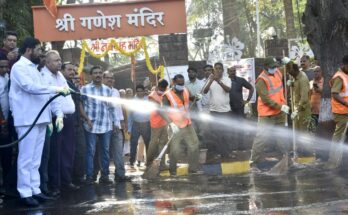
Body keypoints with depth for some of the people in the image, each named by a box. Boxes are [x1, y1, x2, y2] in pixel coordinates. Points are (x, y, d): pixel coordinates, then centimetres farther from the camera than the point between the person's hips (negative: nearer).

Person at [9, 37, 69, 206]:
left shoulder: (34, 69, 21)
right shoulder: (19, 67, -6)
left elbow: (45, 93, 19)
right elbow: (30, 87, -22)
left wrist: (58, 113, 9)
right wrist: (55, 89, -22)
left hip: (40, 119, 9)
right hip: (27, 120, -9)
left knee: (35, 159, 11)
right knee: (26, 158, -5)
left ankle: (35, 190, 16)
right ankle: (25, 193, -1)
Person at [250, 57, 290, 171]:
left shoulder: (277, 73, 5)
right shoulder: (262, 80, -18)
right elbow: (265, 99, -23)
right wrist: (280, 106, -25)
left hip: (279, 112, 8)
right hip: (267, 114, -7)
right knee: (262, 138, -9)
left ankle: (287, 155, 35)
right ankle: (254, 163, -3)